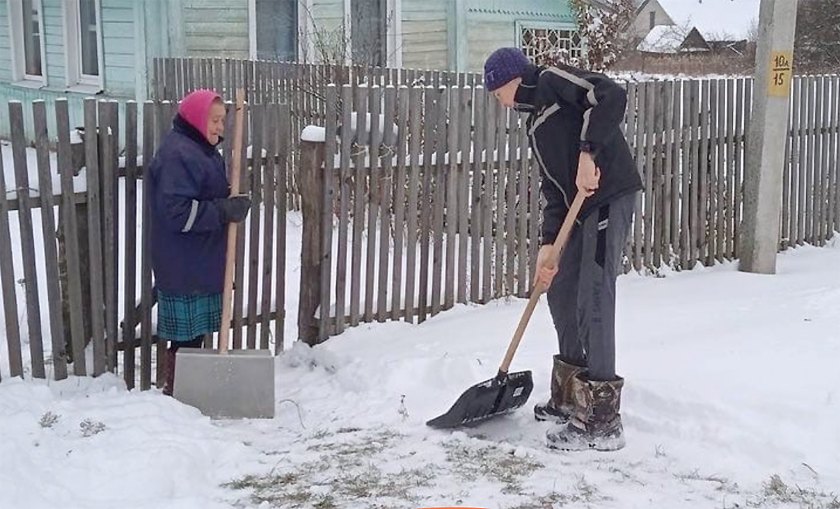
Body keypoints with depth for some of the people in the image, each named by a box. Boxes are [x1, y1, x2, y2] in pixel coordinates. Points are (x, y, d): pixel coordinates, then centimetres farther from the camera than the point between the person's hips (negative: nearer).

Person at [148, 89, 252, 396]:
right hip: (184, 268, -10)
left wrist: (231, 204, 4)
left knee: (195, 334, 15)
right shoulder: (178, 154, -18)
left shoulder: (203, 150, 15)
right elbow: (177, 212, -25)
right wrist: (225, 211, -22)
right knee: (186, 336, -3)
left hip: (201, 264, 10)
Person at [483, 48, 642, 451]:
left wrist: (588, 153, -23)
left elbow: (611, 96, -19)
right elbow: (554, 188, 16)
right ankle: (570, 398, 31)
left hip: (610, 198, -10)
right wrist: (549, 244, 6)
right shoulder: (537, 123, 24)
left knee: (593, 304, -10)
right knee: (560, 294, 17)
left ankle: (602, 422, -4)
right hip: (583, 207, 10)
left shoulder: (552, 80, -1)